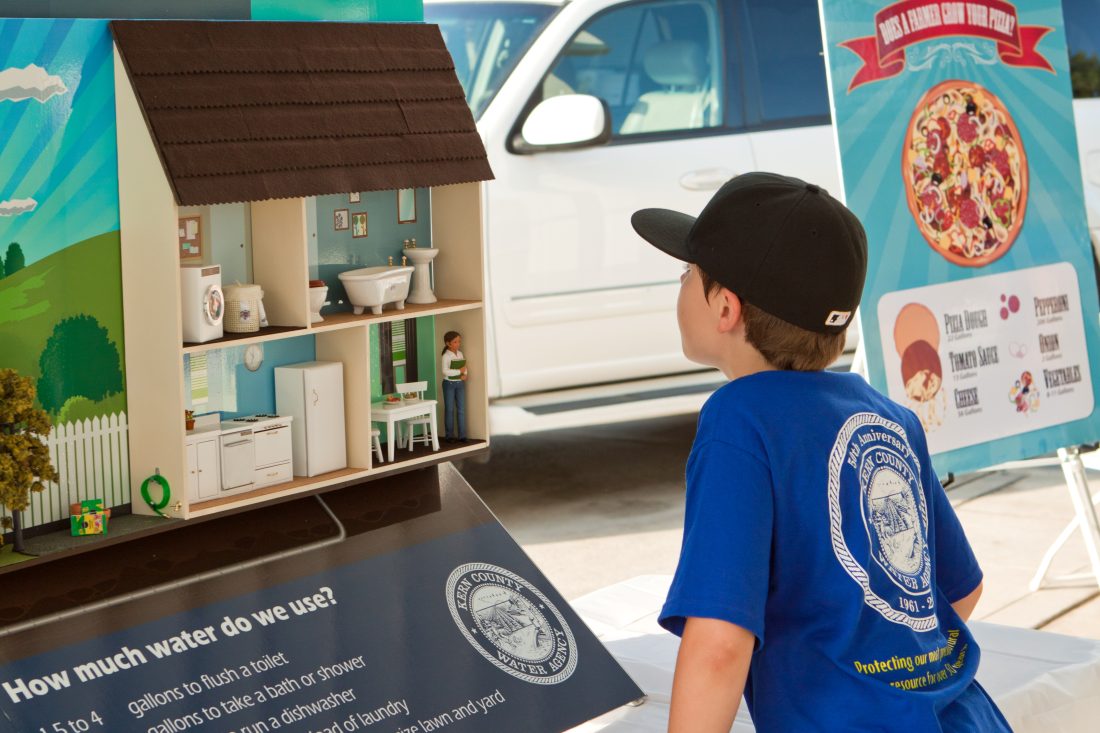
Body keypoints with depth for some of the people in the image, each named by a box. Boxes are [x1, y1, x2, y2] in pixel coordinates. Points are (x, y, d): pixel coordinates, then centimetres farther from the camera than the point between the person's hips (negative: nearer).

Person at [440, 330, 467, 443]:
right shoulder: (446, 356, -13)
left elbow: (464, 367, 10)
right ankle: (449, 436, 10)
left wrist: (464, 374, -10)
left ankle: (462, 435, 10)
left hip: (460, 383, 5)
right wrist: (459, 371, -20)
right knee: (449, 410, 3)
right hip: (449, 383, -5)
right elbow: (445, 371, -23)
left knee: (461, 409, 5)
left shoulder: (460, 354, 7)